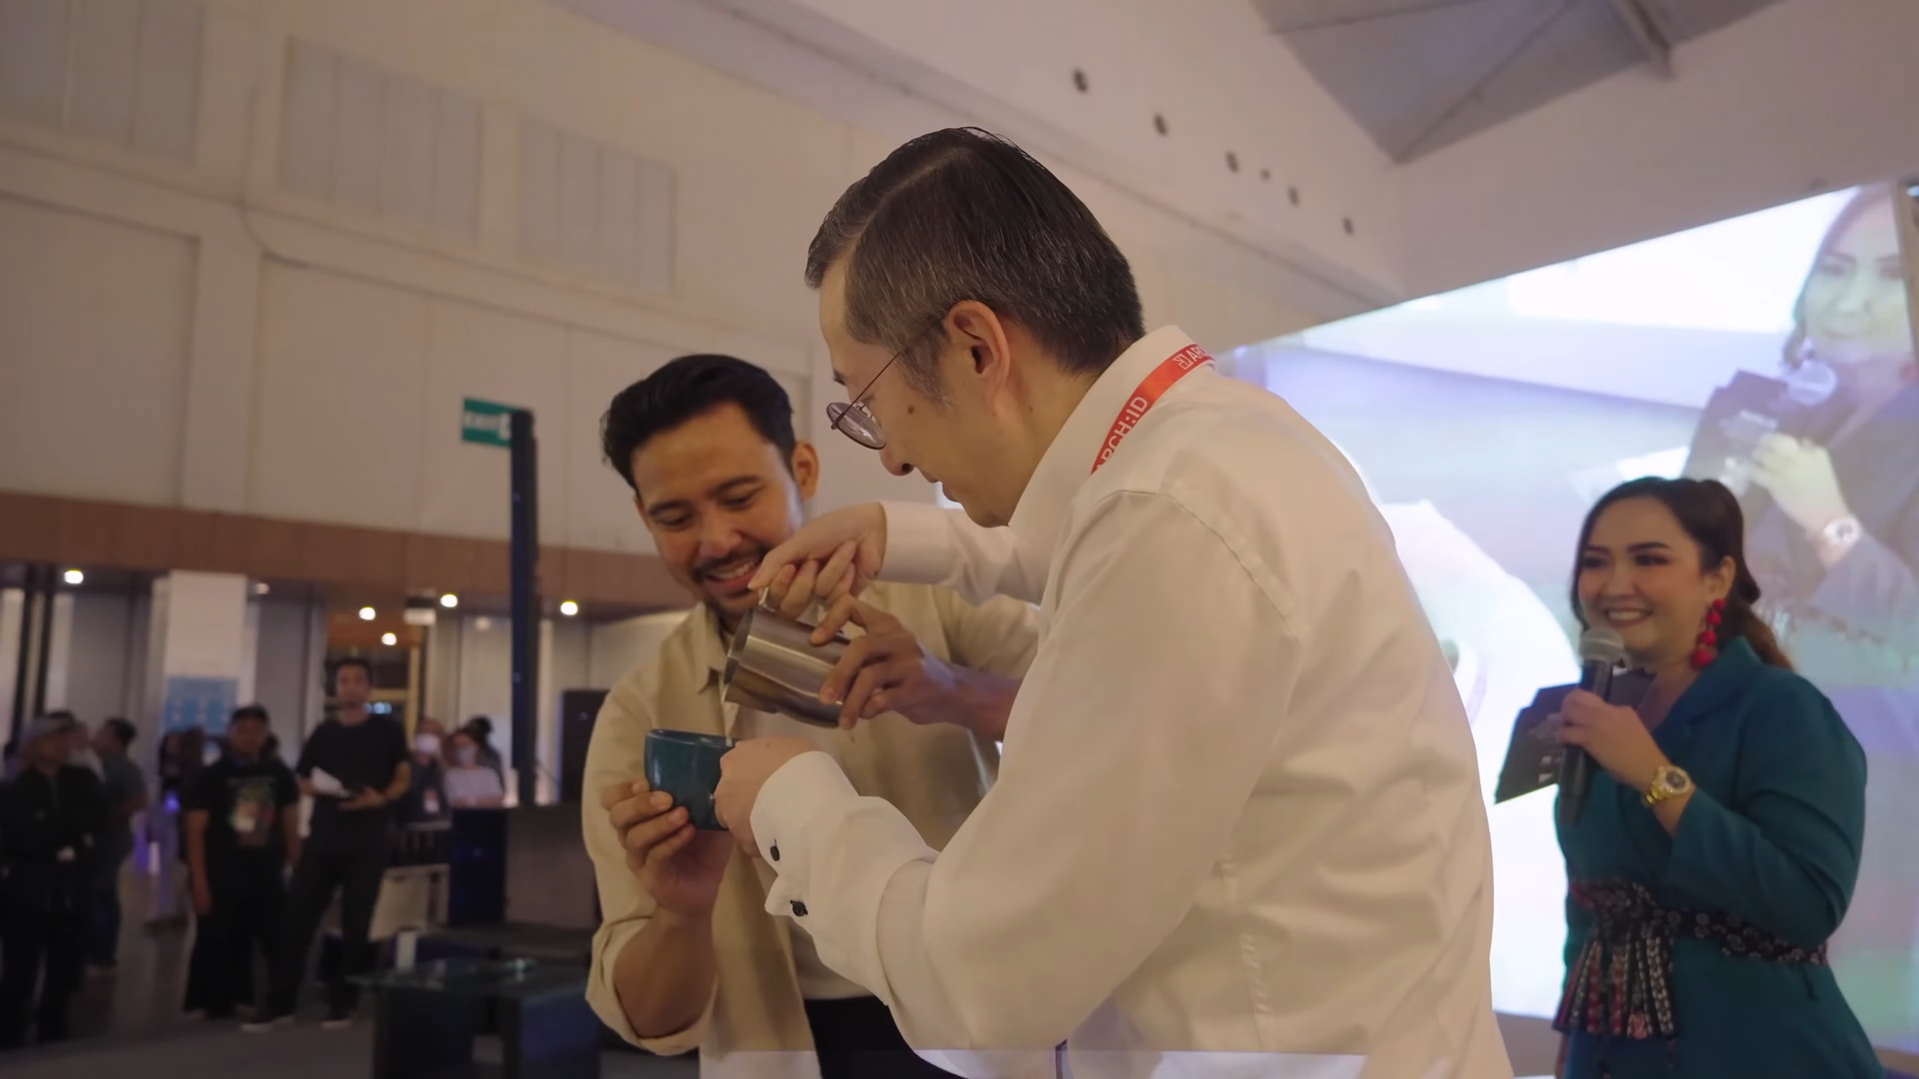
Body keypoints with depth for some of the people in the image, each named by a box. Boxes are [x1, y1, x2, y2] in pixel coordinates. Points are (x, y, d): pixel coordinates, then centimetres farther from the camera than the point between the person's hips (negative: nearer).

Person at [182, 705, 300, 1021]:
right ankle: (218, 1005, 14)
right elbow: (195, 832, -7)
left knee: (279, 942, 7)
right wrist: (200, 882, -13)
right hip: (222, 877, -3)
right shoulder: (211, 776, -5)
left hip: (267, 874, 3)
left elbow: (290, 825, 11)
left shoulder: (279, 774, 5)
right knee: (219, 946, 1)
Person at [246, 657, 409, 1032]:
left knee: (356, 925, 3)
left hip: (367, 843, -2)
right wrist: (319, 787, -10)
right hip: (322, 839, 2)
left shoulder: (388, 731, 1)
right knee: (296, 918, 0)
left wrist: (381, 798, -16)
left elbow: (402, 780, 4)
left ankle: (342, 1004, 14)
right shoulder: (323, 733, 8)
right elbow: (303, 783, 13)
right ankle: (279, 1003, 10)